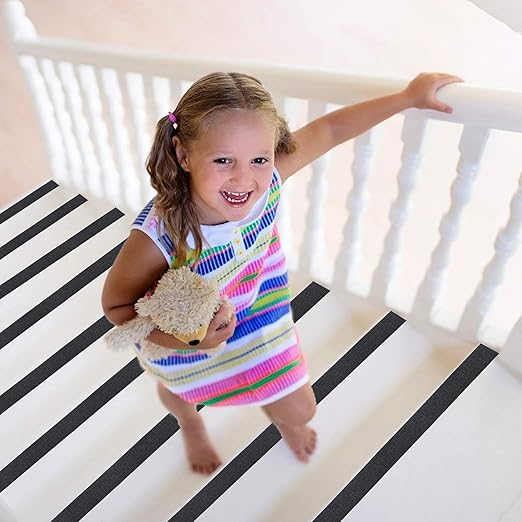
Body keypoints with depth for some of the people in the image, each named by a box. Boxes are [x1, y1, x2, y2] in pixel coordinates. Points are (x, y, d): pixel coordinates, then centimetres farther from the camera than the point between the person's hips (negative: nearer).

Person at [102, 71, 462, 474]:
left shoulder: (267, 180, -33)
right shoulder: (157, 238, -43)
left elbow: (329, 130, -17)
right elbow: (116, 305, -25)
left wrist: (409, 97, -9)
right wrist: (187, 341, -39)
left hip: (254, 314, 2)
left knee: (300, 410, 18)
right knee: (179, 390, 33)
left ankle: (284, 420, 59)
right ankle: (190, 424, 73)